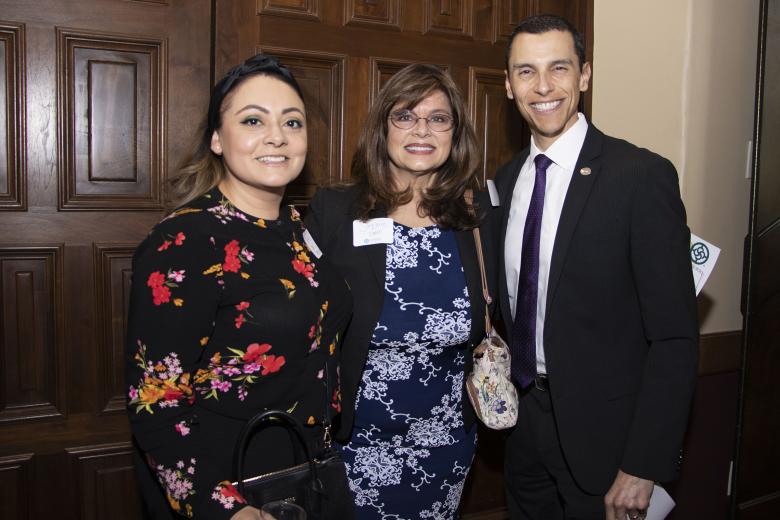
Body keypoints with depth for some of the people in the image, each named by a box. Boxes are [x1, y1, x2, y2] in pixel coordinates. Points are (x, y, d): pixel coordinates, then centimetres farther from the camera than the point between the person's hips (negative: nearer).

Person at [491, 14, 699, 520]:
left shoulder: (643, 175, -15)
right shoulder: (506, 180, 3)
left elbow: (675, 337, -16)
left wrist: (644, 467, -17)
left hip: (601, 430, -5)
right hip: (523, 417, 6)